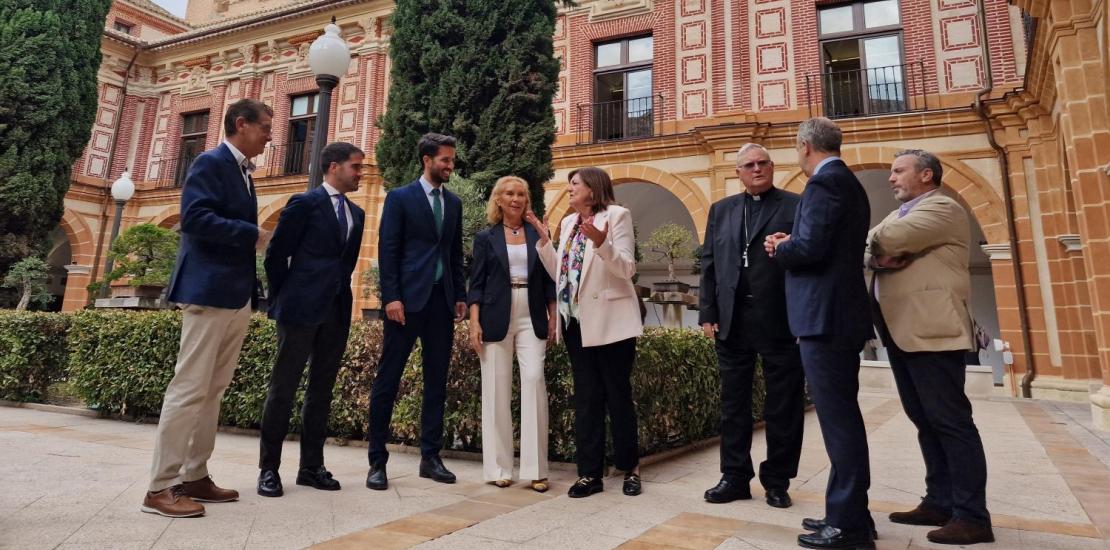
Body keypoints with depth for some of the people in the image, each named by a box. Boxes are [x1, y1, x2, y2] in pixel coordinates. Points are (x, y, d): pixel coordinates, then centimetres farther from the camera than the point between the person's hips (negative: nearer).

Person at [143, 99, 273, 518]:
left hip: (237, 296, 9)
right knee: (190, 389, -7)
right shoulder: (210, 163, -7)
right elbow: (195, 218, -19)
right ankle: (161, 487, 1)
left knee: (212, 391, 11)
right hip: (209, 292, -9)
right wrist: (255, 235, -14)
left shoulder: (243, 172, 20)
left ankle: (195, 477, 18)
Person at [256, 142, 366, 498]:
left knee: (322, 389, 9)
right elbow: (276, 255, -2)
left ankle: (312, 467, 17)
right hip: (302, 308, -6)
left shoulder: (356, 213, 15)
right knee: (283, 388, 1)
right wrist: (283, 300, 1)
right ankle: (269, 468, 10)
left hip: (337, 311, 6)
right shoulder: (304, 203, -2)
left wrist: (339, 293, 12)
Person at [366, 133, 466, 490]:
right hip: (408, 298, -5)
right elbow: (387, 250, -4)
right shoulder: (400, 198, 1)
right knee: (388, 379, 0)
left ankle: (430, 457, 15)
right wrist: (391, 297, -12)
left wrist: (460, 295, 9)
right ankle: (377, 461, 9)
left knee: (436, 380, 7)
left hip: (442, 299, 5)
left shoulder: (454, 202, 15)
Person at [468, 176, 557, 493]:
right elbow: (476, 283, 4)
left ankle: (535, 469, -4)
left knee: (534, 380, -11)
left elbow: (549, 280, 12)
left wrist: (553, 318, 4)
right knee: (497, 389, 0)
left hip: (531, 318, 1)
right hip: (496, 319, -1)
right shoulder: (486, 237, 8)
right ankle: (499, 467, 11)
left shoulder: (538, 234, 12)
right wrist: (474, 323, -6)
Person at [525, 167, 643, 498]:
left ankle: (630, 468, 20)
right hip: (577, 322, 6)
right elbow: (559, 273, 11)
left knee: (618, 396, 4)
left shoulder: (617, 215, -4)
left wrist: (601, 243, -27)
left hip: (610, 321, -6)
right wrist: (544, 240, 3)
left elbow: (627, 269, -13)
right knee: (586, 398, 8)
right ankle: (590, 473, 16)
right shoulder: (569, 222, 14)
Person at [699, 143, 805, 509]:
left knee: (783, 406, 6)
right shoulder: (721, 210, 14)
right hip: (732, 321, 3)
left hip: (780, 321, -3)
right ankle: (735, 477, 22)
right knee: (733, 404, 10)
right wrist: (707, 313, 3)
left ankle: (777, 482, 21)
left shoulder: (796, 207, 3)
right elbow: (709, 264, 10)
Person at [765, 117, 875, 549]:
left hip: (825, 317, -11)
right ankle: (849, 513, 25)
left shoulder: (824, 182, -12)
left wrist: (779, 248, -3)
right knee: (843, 416, 15)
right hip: (840, 315, 11)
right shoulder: (847, 182, 19)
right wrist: (790, 244, 12)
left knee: (837, 418, -4)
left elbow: (810, 248, -23)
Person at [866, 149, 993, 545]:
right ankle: (940, 503, 19)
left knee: (950, 420, -5)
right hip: (901, 331, 9)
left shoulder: (943, 208, -5)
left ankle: (972, 516, 1)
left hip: (930, 330, -9)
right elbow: (873, 248, 12)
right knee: (926, 421, 12)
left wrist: (871, 243, 0)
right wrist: (876, 257, -10)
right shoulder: (900, 214, 24)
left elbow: (888, 238, -20)